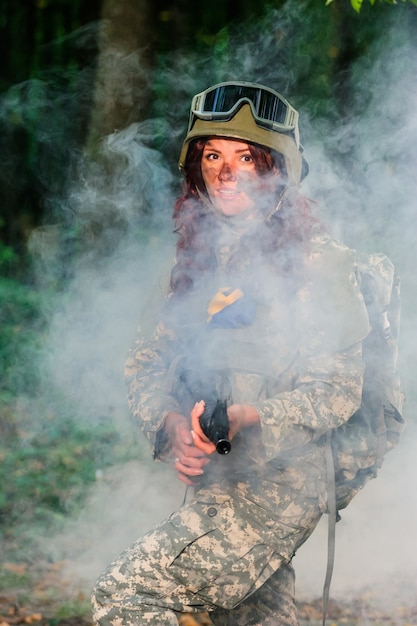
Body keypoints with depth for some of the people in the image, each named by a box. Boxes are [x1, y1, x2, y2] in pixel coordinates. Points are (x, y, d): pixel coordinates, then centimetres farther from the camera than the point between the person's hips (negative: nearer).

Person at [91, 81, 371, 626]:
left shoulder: (316, 262, -9)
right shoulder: (203, 256, 12)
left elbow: (336, 388, -14)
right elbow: (148, 361, 9)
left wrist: (247, 418, -30)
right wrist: (173, 426, -11)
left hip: (275, 486, -8)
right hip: (214, 482, 8)